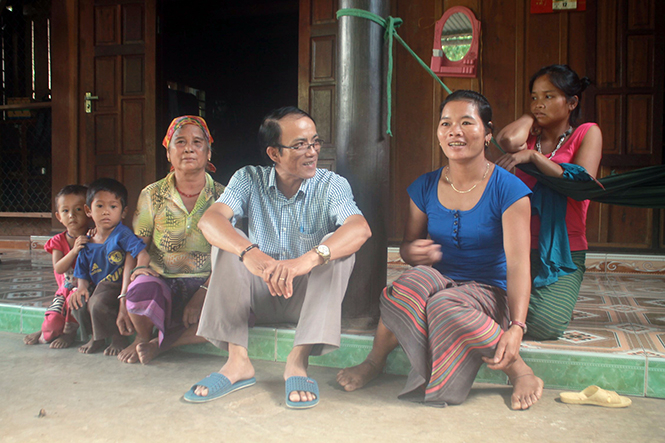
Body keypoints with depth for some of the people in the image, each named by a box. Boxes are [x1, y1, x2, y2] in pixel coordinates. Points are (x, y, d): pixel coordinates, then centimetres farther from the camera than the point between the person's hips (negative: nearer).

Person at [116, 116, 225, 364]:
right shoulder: (152, 195, 4)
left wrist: (202, 295, -17)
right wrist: (124, 301, -11)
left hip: (205, 286, 1)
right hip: (163, 283, 0)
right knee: (141, 288, -35)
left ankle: (161, 343, -9)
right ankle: (143, 338, 0)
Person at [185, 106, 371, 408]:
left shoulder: (331, 185, -8)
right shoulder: (249, 180, -3)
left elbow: (361, 228, -29)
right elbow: (209, 220, -22)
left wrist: (306, 260, -48)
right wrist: (249, 252, -43)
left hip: (309, 296, -1)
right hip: (261, 296, 2)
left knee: (337, 247, -26)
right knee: (228, 241, -20)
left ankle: (298, 359, -30)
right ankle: (237, 361, -24)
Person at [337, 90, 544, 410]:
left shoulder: (508, 190, -8)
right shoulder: (424, 188, 4)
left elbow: (518, 263, -15)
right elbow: (407, 247, 13)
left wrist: (516, 327, -29)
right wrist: (413, 253, -15)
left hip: (488, 293, -3)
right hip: (438, 283, 3)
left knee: (446, 306, -37)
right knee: (417, 278, -33)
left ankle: (520, 372, -13)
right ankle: (374, 362, -13)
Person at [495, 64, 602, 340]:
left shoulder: (587, 133, 6)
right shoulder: (529, 134, 14)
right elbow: (508, 139, -14)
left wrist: (534, 156, -16)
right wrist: (531, 115, 7)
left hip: (564, 254, -2)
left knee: (544, 325, -24)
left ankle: (556, 298, 10)